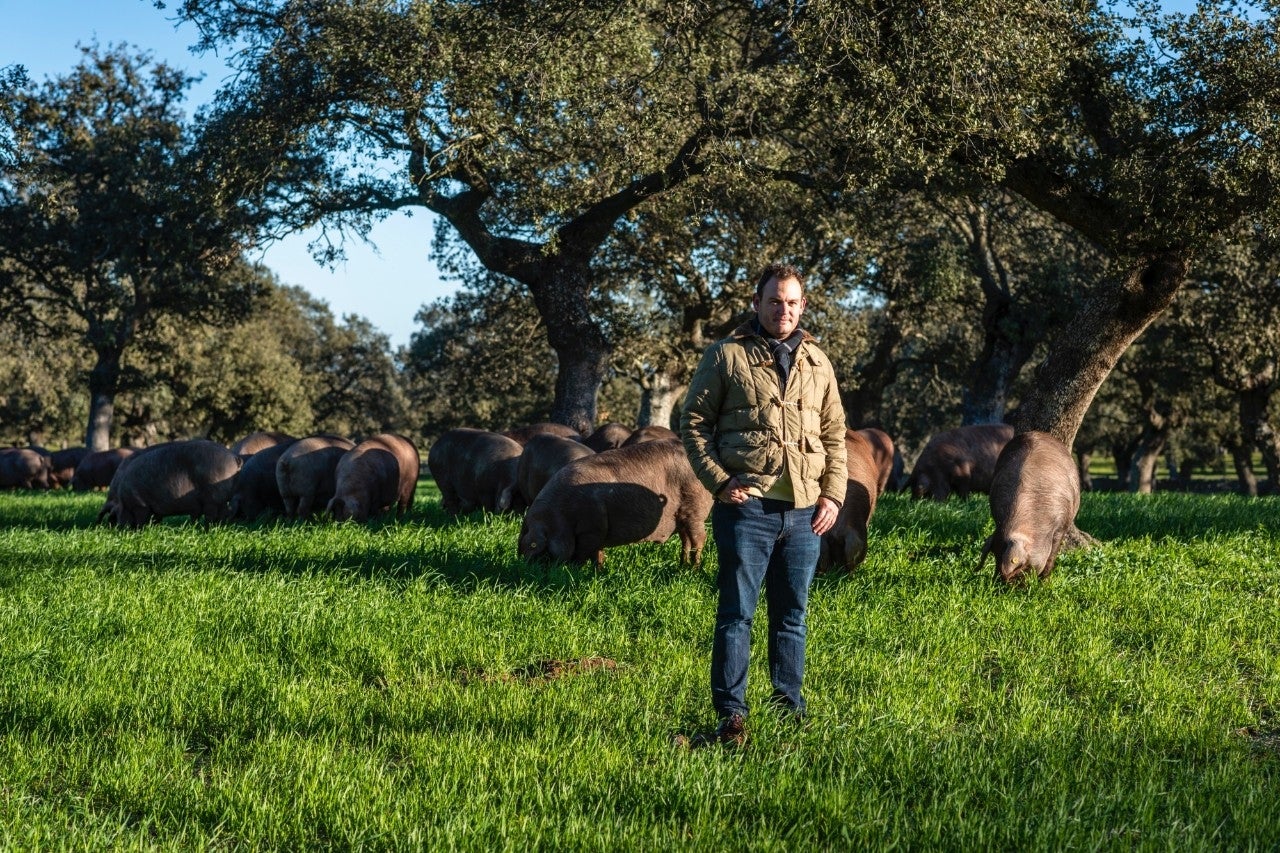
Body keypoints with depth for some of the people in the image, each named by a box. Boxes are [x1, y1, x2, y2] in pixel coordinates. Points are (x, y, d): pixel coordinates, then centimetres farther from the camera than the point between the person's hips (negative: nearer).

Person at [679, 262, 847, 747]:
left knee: (792, 615, 11)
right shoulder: (726, 356, 1)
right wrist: (718, 481, -10)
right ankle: (730, 716, 1)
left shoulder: (817, 362, 14)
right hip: (746, 506, -4)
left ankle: (789, 708, 21)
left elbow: (834, 433, 17)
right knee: (737, 613, -3)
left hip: (805, 510, 4)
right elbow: (693, 422, 0)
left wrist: (833, 493, 7)